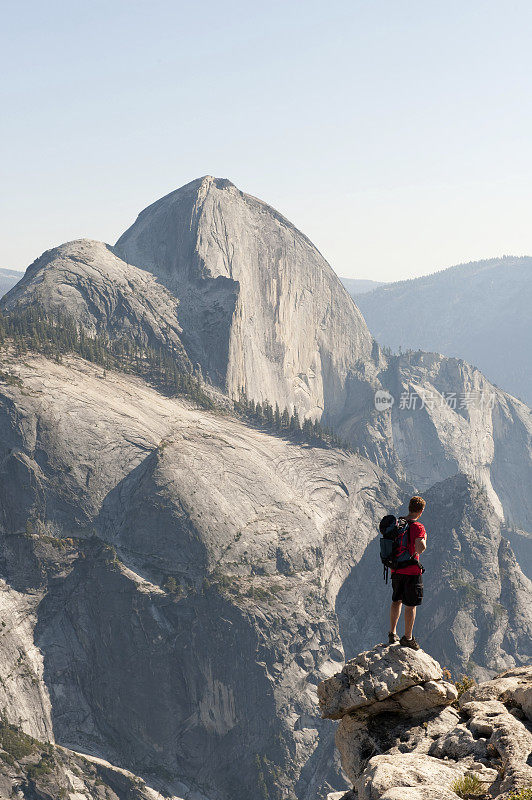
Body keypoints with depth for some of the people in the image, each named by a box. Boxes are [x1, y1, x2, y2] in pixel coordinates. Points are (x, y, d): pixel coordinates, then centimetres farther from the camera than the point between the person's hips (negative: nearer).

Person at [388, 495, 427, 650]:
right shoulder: (417, 527, -19)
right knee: (411, 605, 6)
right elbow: (421, 547, -32)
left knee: (396, 601, 21)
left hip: (396, 569, 6)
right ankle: (408, 637, 13)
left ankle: (392, 634, 27)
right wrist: (424, 539, -11)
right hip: (412, 571, -6)